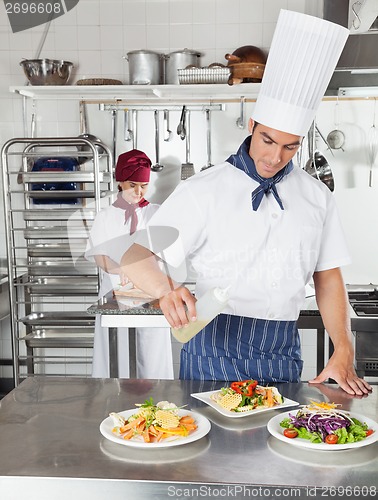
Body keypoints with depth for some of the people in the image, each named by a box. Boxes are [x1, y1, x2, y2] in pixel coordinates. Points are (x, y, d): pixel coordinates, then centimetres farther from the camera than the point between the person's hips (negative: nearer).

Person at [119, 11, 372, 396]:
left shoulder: (317, 197, 5)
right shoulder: (205, 191, -7)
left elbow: (328, 277, 10)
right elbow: (137, 255, -11)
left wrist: (343, 353, 0)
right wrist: (167, 291, -32)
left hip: (283, 353, 4)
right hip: (216, 350, -3)